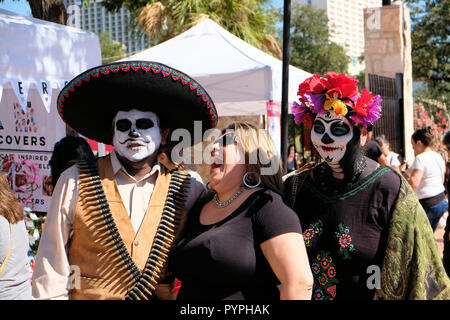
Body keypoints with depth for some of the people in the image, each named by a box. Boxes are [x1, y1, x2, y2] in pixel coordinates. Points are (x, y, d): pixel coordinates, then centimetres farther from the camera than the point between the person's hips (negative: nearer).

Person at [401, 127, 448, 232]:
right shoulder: (439, 157, 9)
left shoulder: (420, 158, -17)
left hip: (427, 205, -9)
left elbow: (413, 184, -26)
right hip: (442, 201, 9)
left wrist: (403, 172, -9)